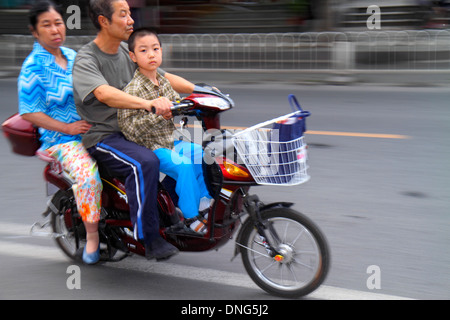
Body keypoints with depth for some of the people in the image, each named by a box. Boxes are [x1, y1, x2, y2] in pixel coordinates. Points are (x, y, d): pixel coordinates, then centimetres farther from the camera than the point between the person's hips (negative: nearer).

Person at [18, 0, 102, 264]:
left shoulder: (72, 56, 13)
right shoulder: (33, 66, -8)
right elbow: (29, 112, -12)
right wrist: (68, 127, -17)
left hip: (93, 129, 7)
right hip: (61, 139, -7)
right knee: (88, 175, -33)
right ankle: (92, 235, -15)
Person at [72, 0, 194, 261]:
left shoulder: (127, 52, 11)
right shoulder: (86, 60, -13)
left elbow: (164, 77, 10)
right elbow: (104, 94, -32)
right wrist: (149, 104, -46)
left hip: (133, 130, 8)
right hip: (102, 136, -8)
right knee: (145, 162, -33)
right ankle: (150, 239, -26)